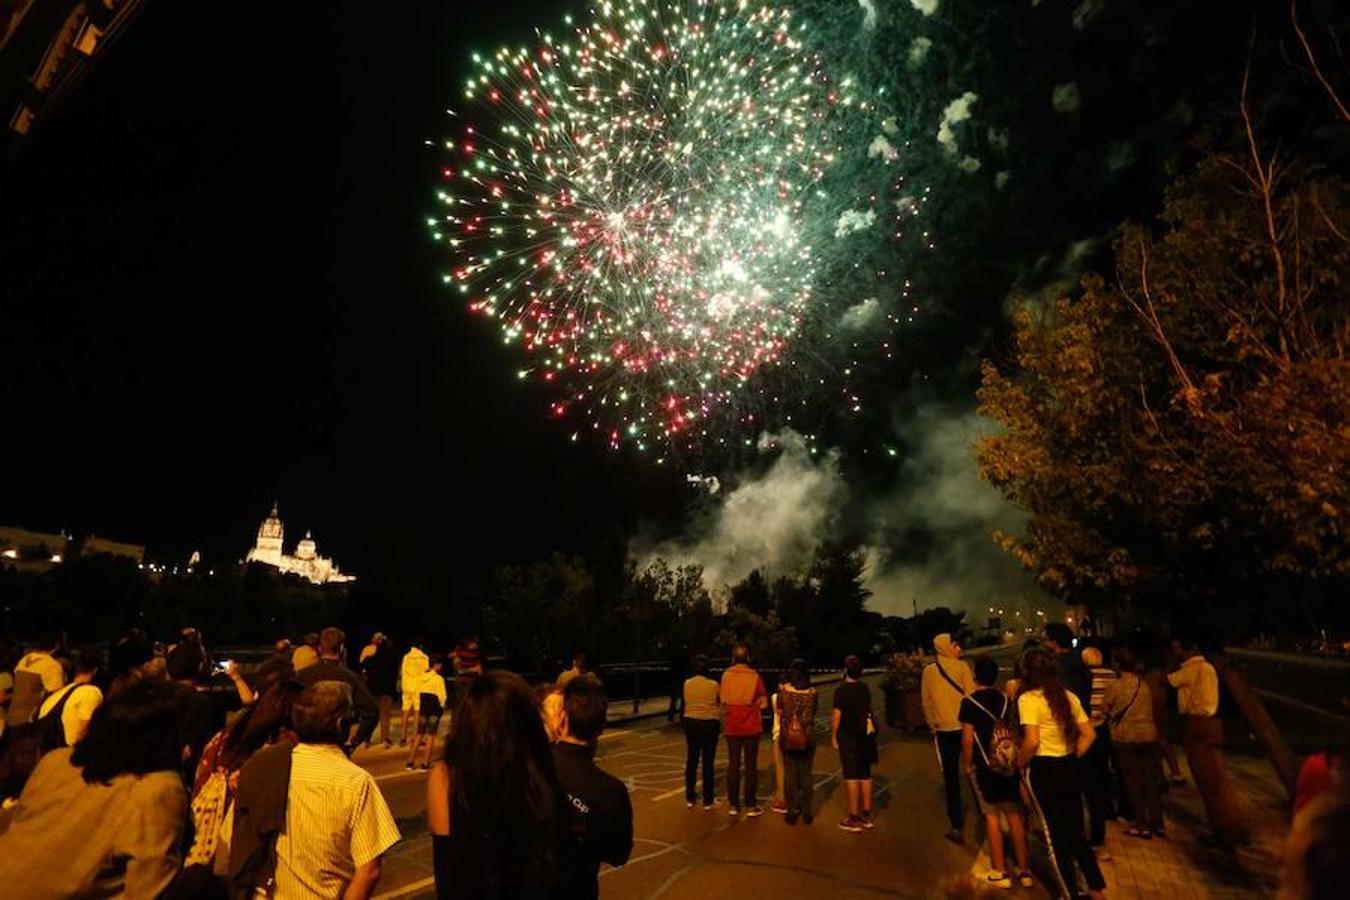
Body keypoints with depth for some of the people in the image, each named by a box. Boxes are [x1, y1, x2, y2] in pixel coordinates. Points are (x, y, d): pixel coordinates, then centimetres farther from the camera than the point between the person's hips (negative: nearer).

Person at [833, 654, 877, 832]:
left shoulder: (841, 690, -14)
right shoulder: (865, 688, 4)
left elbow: (837, 716, -14)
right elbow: (868, 710, 13)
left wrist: (833, 736, -4)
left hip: (848, 737, -6)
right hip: (865, 735, 6)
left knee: (851, 776, 0)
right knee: (865, 775, 14)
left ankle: (854, 817, 3)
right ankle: (867, 815, 22)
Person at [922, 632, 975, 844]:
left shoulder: (928, 671, 2)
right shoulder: (961, 666, -7)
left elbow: (927, 702, 7)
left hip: (943, 729, 2)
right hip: (964, 726, -1)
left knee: (951, 777, 7)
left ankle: (957, 827, 8)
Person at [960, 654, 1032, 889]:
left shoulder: (970, 702, -11)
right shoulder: (1006, 699, 1)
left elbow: (968, 737, -12)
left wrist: (966, 764, 0)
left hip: (985, 765, -4)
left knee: (992, 816, 7)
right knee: (1015, 815, 12)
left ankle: (1000, 872, 13)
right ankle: (1024, 870, 20)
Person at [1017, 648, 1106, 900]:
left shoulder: (1028, 699, -16)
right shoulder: (1069, 696, 3)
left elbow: (1032, 741, -23)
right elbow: (1089, 734, 6)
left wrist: (1019, 763, -8)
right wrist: (1073, 758, 14)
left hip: (1044, 770, -6)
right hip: (1070, 767, 6)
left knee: (1056, 835, 11)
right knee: (1076, 831, 22)